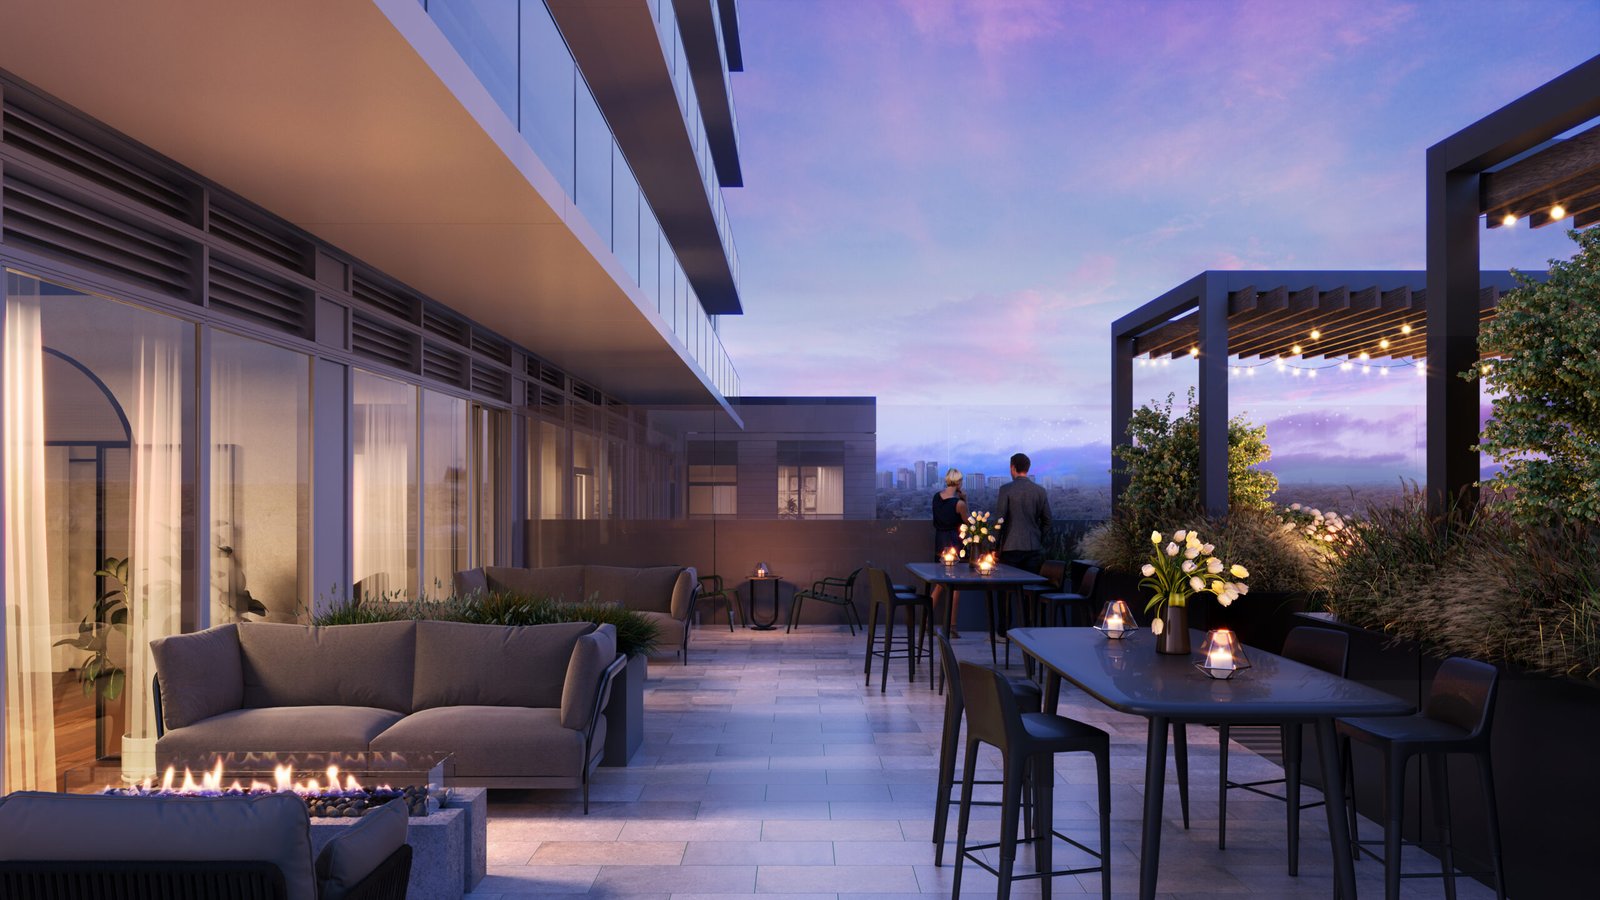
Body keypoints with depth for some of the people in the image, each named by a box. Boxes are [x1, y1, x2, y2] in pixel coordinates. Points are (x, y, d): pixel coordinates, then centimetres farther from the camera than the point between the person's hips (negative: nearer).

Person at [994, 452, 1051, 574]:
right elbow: (1047, 521, 9)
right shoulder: (1040, 491, 6)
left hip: (1011, 547, -3)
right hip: (1034, 548, 3)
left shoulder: (1006, 489, -6)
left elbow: (999, 519, -8)